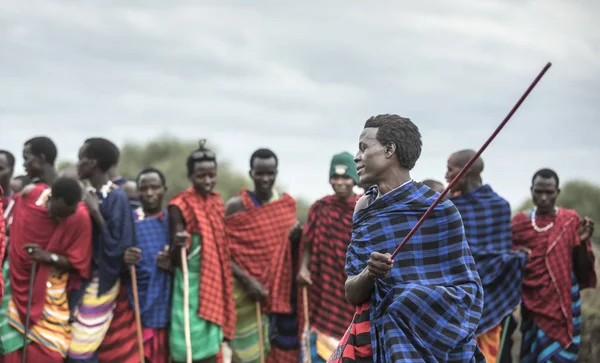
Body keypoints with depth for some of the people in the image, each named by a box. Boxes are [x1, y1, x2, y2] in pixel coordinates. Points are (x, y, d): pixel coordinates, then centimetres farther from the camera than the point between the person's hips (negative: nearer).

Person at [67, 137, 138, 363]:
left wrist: (96, 213, -19)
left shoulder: (116, 197, -14)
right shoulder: (91, 195, 10)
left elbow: (117, 243, -20)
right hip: (85, 278, 8)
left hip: (101, 281, -8)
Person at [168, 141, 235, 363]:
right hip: (191, 286, -7)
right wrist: (179, 245, -33)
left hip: (215, 287, 7)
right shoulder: (180, 206, -10)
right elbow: (175, 259, -14)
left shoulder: (217, 203, 10)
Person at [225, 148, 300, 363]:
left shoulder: (288, 204, 7)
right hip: (247, 291, -4)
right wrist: (246, 279, -20)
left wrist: (297, 235, 0)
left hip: (281, 290, 4)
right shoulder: (236, 206, -7)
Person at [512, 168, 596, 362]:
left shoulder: (571, 221, 0)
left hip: (562, 302, -1)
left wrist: (582, 242, -15)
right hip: (532, 302, 1)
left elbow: (582, 269, 1)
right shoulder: (519, 222, 3)